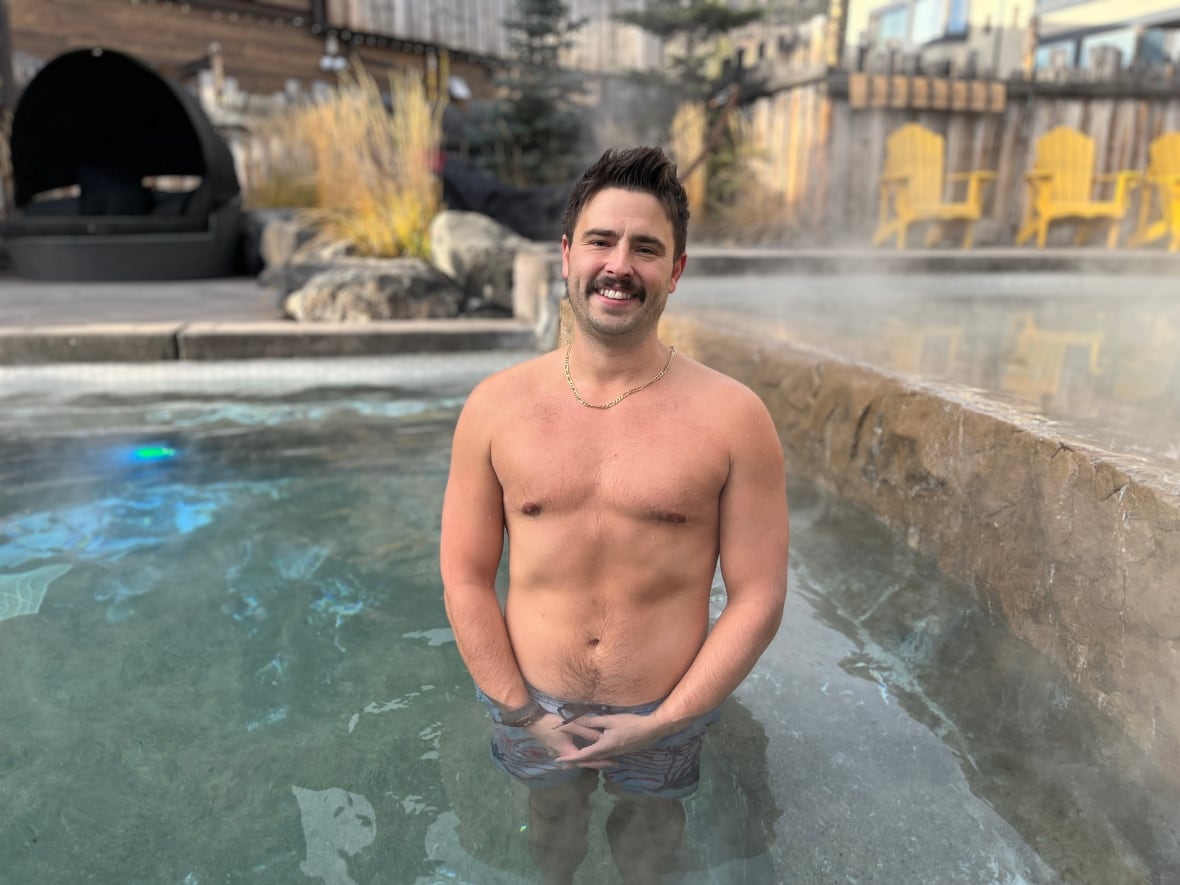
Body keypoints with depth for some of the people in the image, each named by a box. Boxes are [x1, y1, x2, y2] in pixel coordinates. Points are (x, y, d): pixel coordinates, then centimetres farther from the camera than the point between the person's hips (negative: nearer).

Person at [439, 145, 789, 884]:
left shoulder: (732, 417, -16)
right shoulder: (497, 406, -11)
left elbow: (758, 598, -12)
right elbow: (466, 577, -6)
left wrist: (661, 724, -13)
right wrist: (522, 712, -9)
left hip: (665, 714, -1)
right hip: (532, 706, 2)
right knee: (551, 822, 29)